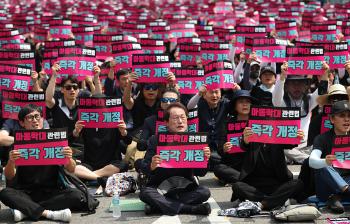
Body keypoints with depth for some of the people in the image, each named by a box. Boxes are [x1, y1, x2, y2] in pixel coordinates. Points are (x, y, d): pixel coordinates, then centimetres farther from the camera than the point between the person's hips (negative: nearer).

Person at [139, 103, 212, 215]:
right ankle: (190, 209, -25)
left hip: (186, 188, 1)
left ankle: (160, 205, -21)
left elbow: (200, 173, -1)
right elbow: (144, 168, -6)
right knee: (145, 193, -29)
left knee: (205, 192, -24)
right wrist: (151, 166, -30)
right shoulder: (155, 140, -3)